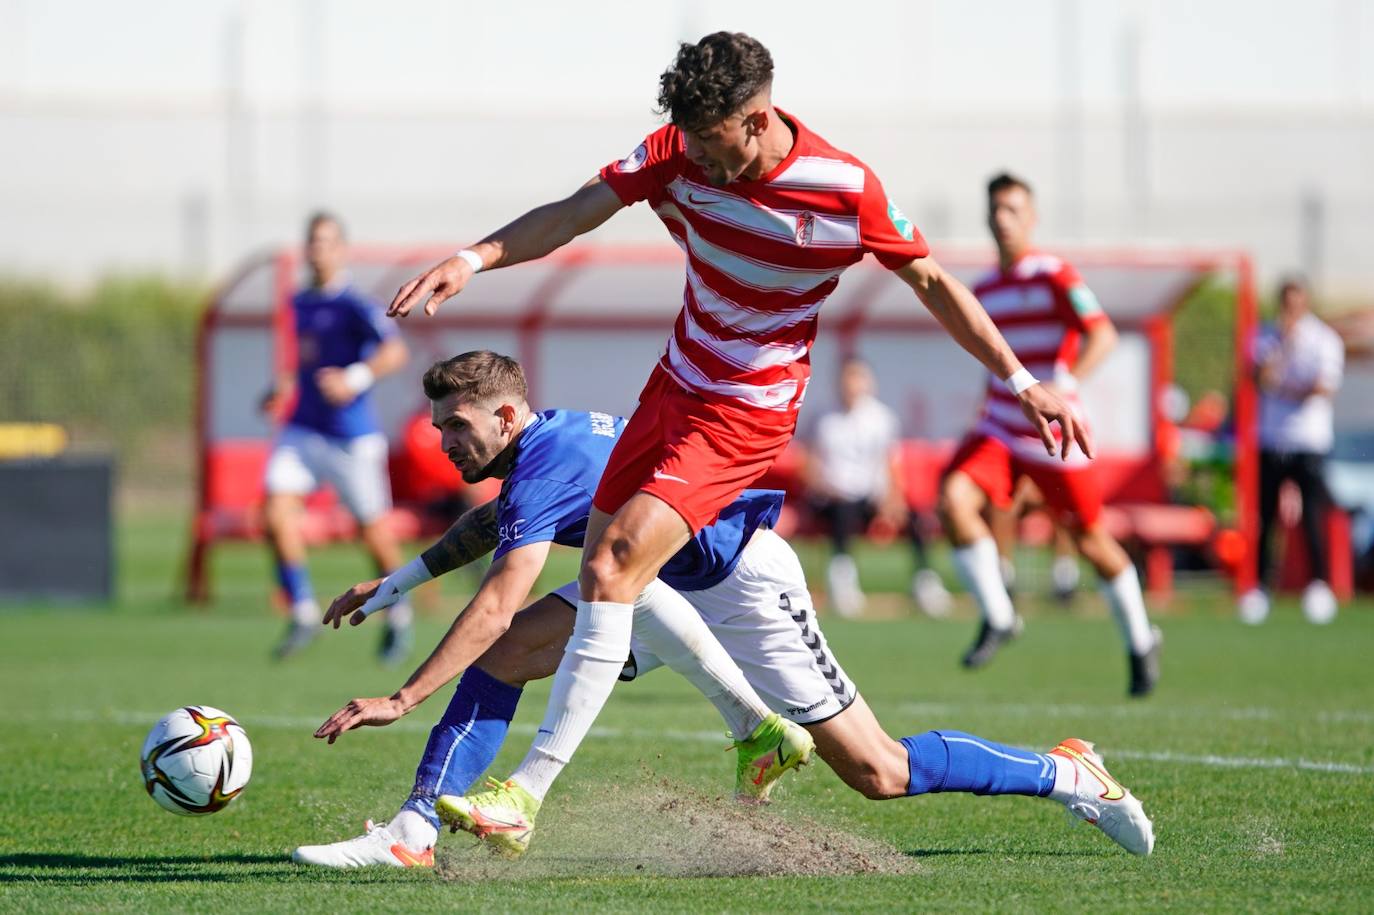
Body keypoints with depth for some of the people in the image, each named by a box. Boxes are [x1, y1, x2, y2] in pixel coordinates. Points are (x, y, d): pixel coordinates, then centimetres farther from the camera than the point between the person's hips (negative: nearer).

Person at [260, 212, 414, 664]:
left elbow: (394, 351, -28)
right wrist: (287, 386, 18)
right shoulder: (300, 304, 11)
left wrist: (356, 379, -42)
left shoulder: (354, 305, -13)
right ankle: (303, 613, -1)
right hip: (303, 431, 6)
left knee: (375, 534, 3)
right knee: (276, 516, -14)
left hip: (352, 439, -6)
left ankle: (398, 619, 26)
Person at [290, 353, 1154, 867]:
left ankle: (1068, 774, 7)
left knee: (877, 771, -8)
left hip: (742, 582, -10)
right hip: (666, 585, 10)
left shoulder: (547, 467, -24)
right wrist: (396, 583, 23)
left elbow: (496, 606, -31)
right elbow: (490, 524, 28)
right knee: (498, 657, -6)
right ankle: (416, 831, -10)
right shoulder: (548, 440, 5)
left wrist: (402, 698, -32)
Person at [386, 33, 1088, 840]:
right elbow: (574, 214, -10)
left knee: (612, 571, -21)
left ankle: (529, 789, -21)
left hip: (745, 417, -7)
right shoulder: (679, 153, -7)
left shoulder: (845, 190, -18)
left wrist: (1023, 383, -6)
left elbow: (933, 282, -5)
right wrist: (473, 259, -27)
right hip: (674, 388, 7)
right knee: (605, 573, 12)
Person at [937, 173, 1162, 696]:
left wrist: (1063, 388, -36)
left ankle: (1140, 642, 26)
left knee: (1090, 539, 4)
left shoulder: (1054, 276, -10)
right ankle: (997, 618, -8)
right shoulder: (984, 291, 10)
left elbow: (1102, 335, -23)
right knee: (953, 498, -21)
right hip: (999, 431, 5)